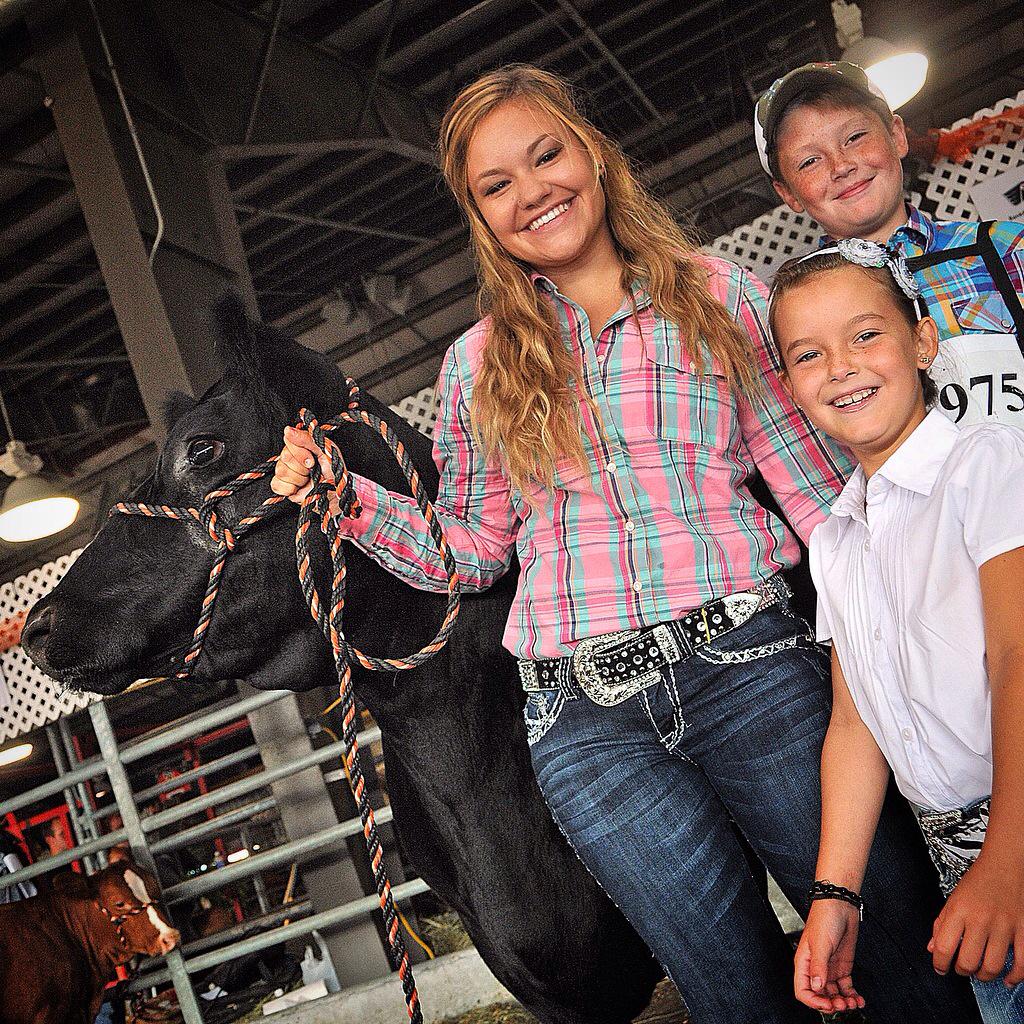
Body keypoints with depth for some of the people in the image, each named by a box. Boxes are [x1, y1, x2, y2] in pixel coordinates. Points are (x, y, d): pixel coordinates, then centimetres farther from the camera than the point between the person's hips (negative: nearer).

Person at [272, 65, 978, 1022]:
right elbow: (470, 549, 14)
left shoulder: (721, 295, 8)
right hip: (586, 720, 1)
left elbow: (820, 480, 5)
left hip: (748, 663, 0)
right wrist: (345, 496, 1)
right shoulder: (478, 364, 11)